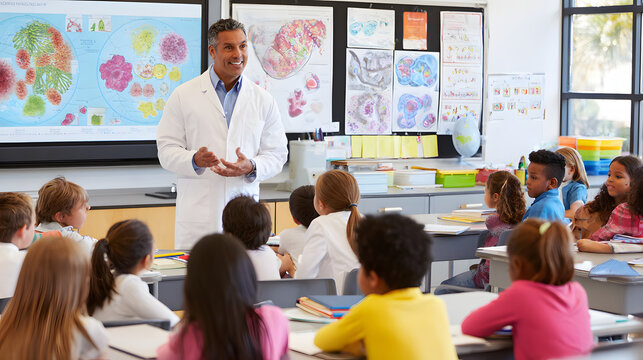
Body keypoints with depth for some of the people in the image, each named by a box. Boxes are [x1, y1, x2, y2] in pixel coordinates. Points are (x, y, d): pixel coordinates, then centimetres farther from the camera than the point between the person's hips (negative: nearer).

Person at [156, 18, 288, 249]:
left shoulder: (264, 100, 10)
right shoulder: (184, 96, 5)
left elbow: (277, 153, 10)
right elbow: (167, 151, 3)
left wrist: (251, 167, -10)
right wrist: (195, 160, -17)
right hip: (197, 211, -1)